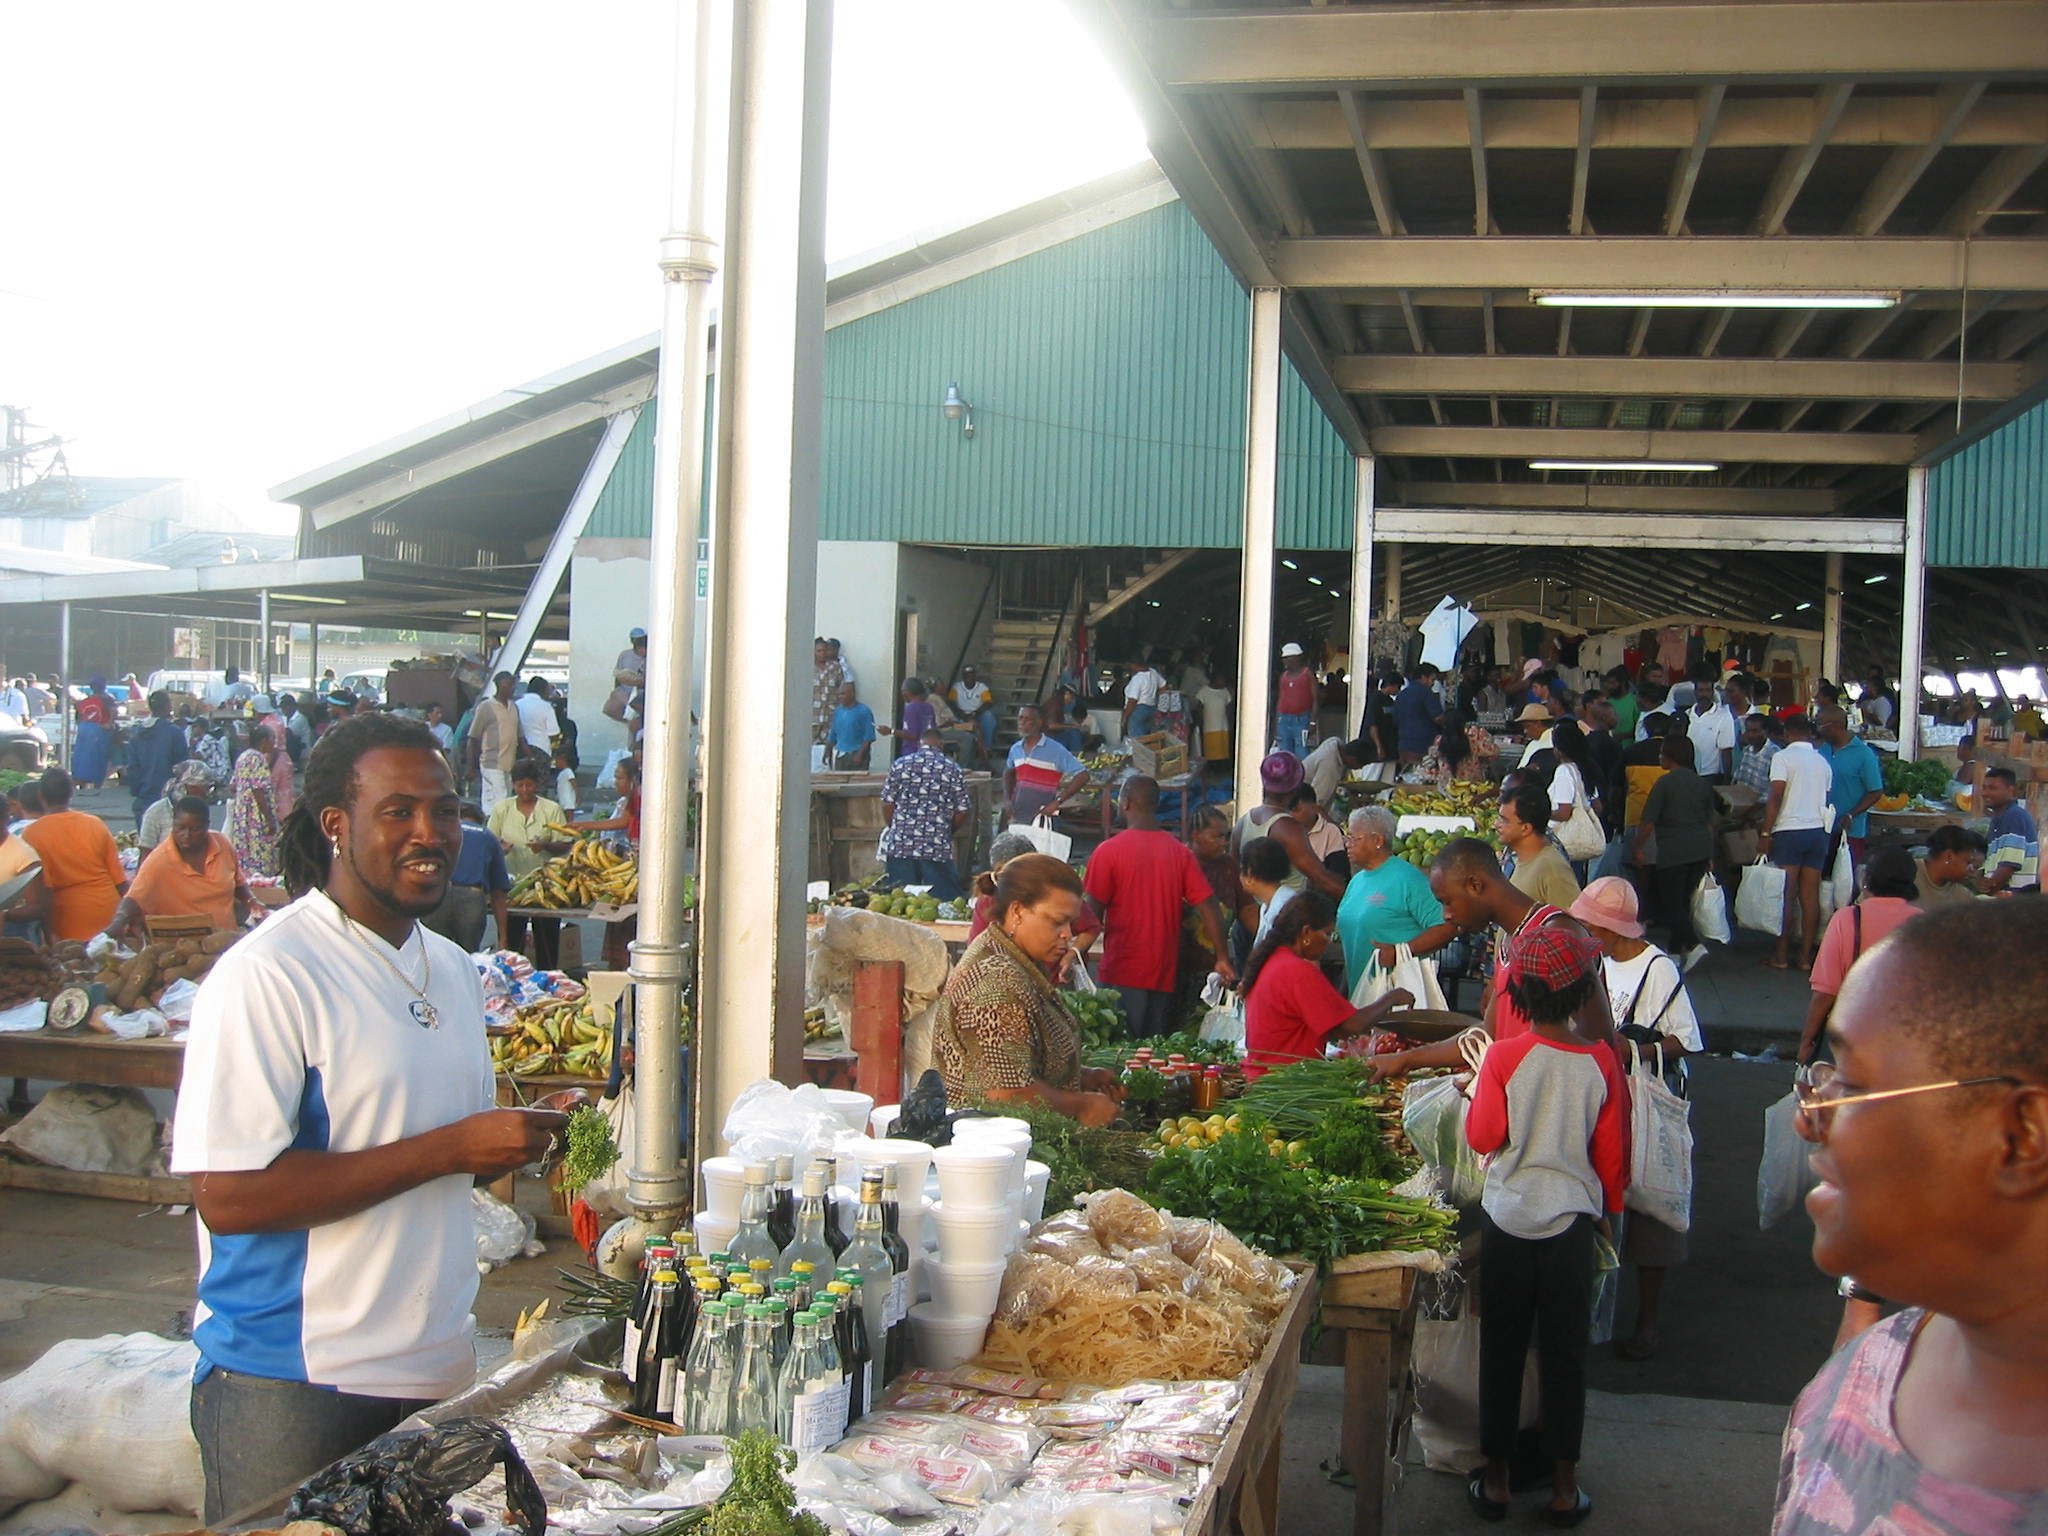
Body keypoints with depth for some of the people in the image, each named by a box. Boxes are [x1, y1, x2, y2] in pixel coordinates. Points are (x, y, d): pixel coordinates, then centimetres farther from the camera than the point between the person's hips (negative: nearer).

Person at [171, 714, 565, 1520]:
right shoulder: (267, 975, -14)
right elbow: (227, 1195, -22)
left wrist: (517, 1143, 0)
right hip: (291, 1386, -7)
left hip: (437, 1370, 7)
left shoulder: (454, 971, 12)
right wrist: (447, 1149, -21)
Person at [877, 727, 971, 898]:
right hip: (938, 849, -1)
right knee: (943, 903, 2)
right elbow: (963, 811, 2)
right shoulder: (953, 770, 2)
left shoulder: (900, 764, 4)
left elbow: (887, 804, 3)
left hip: (900, 845, 1)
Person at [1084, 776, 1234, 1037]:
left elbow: (1094, 912, -7)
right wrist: (1222, 958, 4)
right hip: (1165, 975, 4)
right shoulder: (1180, 852, 3)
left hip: (1122, 975, -4)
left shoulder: (1109, 851, -7)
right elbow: (1206, 907, -1)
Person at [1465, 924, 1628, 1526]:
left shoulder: (1503, 1057, -13)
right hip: (1572, 1222, 1)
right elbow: (1612, 1152, 1)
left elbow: (1483, 1137, -7)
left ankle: (1496, 1479, 20)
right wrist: (1609, 1210, 16)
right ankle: (1564, 1487, 19)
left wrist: (1476, 1092, 10)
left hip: (1507, 1220, -1)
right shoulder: (1602, 1063, -7)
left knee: (1501, 1350, 11)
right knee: (1563, 1353, 12)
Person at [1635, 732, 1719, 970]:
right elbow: (1710, 821, 16)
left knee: (1669, 903, -2)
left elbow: (1649, 821, -10)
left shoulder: (1665, 783, -8)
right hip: (1701, 849, 7)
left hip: (1674, 850, -7)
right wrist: (1710, 855, 23)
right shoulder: (1702, 783, 11)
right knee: (1683, 899, 17)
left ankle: (1694, 945, -18)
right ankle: (1676, 949, 21)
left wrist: (1638, 848, 3)